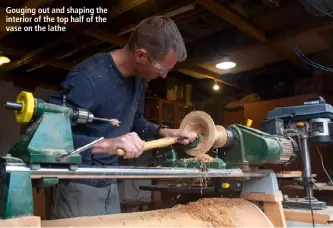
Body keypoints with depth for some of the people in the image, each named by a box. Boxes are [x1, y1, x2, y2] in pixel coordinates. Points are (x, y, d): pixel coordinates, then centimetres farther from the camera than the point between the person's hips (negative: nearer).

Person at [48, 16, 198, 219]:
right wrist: (107, 144, -41)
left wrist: (164, 132, -1)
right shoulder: (88, 78, -25)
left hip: (110, 184, 8)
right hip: (78, 185, -7)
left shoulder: (139, 78, 1)